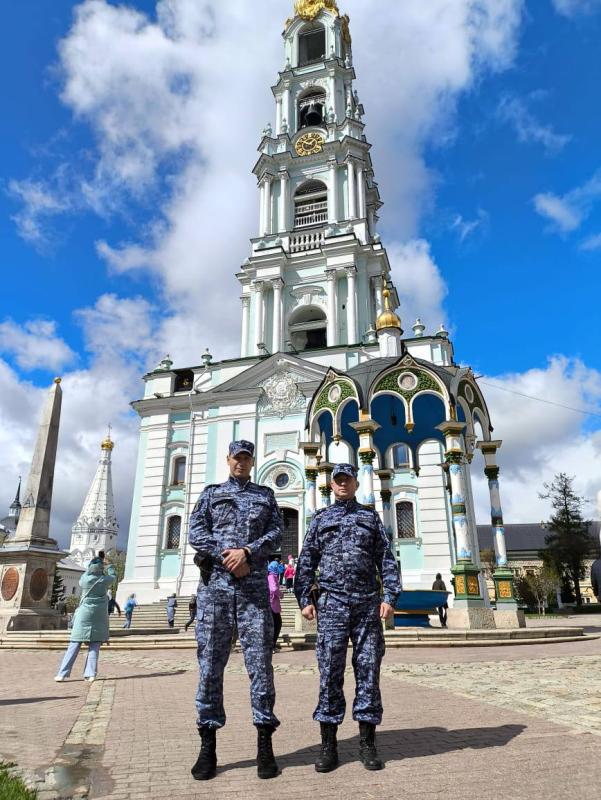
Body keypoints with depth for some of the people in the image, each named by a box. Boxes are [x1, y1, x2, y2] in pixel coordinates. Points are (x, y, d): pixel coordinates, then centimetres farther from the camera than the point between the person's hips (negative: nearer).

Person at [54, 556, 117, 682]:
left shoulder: (85, 579, -4)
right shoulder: (105, 580, -3)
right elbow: (113, 575, 19)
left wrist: (89, 568, 31)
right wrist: (109, 566, 37)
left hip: (84, 615, 0)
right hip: (99, 617, 0)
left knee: (74, 645, 4)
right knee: (94, 646, 4)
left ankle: (62, 674, 3)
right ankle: (90, 674, -3)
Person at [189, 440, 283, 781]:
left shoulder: (266, 495, 18)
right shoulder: (211, 493, 17)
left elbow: (276, 532, 4)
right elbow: (196, 532, 4)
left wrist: (247, 552, -12)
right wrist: (225, 557, -10)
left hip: (254, 585, 0)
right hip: (215, 582, 0)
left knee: (260, 661, -2)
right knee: (211, 663, 2)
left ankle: (265, 745, 7)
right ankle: (208, 746, 11)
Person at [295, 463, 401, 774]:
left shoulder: (370, 516, 14)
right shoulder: (320, 518, 13)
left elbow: (386, 559, 9)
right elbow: (306, 561, 9)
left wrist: (389, 596, -2)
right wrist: (305, 600, 0)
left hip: (368, 603, 1)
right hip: (331, 602, 0)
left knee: (368, 669, 3)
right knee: (330, 670, 0)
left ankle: (367, 742, 14)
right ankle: (328, 745, 9)